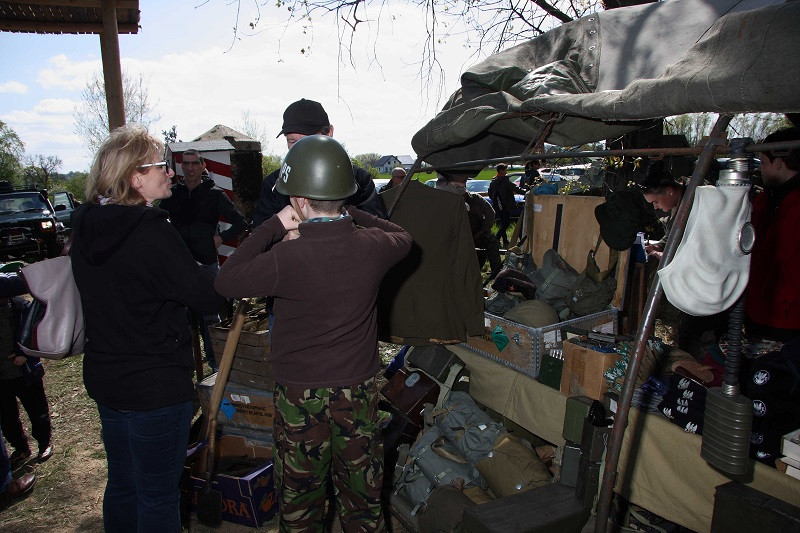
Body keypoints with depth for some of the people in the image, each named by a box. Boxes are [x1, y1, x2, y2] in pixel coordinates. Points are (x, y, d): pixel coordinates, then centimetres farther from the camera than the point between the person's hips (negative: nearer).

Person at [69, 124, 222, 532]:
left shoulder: (85, 226, 2)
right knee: (158, 497, 10)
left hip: (103, 377, 8)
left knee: (121, 484, 25)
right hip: (156, 386, -8)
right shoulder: (151, 231, -24)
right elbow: (208, 297, -21)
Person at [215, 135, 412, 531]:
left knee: (299, 498, 20)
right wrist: (348, 214, 8)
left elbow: (225, 282, -8)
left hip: (299, 393, -3)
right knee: (362, 498, 21)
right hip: (359, 389, 3)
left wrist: (273, 226, -8)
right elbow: (403, 238, 11)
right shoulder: (372, 246, -12)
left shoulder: (286, 257, -23)